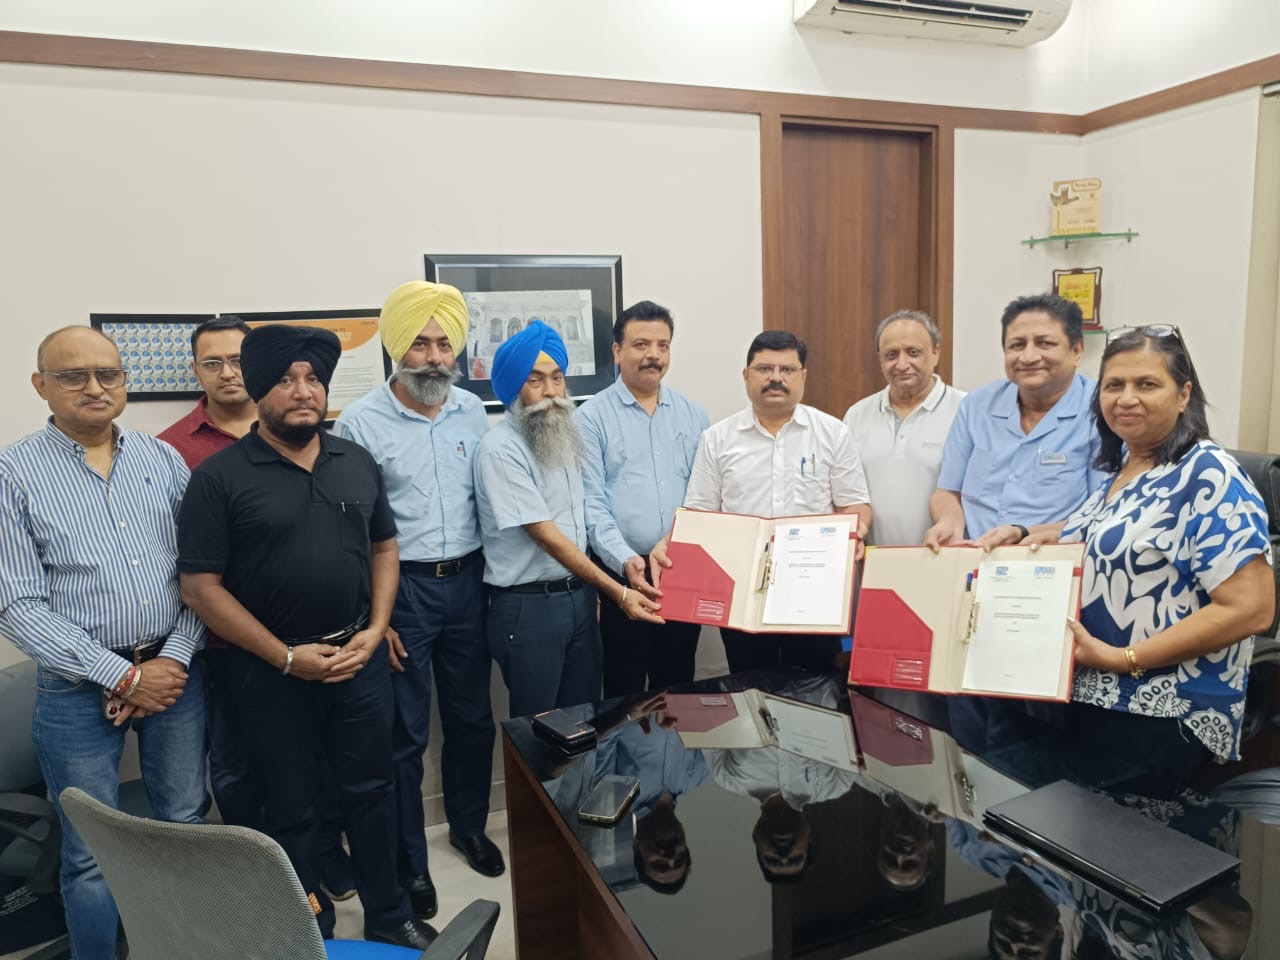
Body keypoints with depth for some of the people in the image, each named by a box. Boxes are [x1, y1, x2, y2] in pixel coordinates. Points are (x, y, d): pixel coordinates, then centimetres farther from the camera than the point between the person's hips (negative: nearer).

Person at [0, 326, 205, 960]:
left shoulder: (163, 459, 4)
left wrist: (175, 658, -8)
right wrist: (122, 675, -12)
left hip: (174, 671, 3)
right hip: (78, 690, -3)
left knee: (185, 826, 16)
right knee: (91, 853, 10)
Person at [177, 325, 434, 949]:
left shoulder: (357, 462, 3)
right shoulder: (220, 476, -10)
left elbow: (384, 549, 9)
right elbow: (201, 587, -10)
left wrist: (375, 631, -4)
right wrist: (286, 657, -13)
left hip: (359, 661, 3)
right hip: (271, 674, -3)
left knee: (369, 791, 15)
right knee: (290, 810, 13)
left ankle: (389, 916, 35)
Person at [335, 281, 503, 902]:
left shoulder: (473, 411, 4)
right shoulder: (359, 423, -9)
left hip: (467, 582, 4)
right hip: (401, 588, -4)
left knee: (472, 716, 17)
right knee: (405, 733, 7)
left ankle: (469, 825, 40)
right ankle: (408, 861, 26)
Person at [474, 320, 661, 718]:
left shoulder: (565, 436, 8)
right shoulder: (500, 449, -17)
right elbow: (547, 536, -19)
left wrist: (596, 591, 8)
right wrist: (618, 592, -20)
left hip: (580, 596, 7)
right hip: (528, 606, -7)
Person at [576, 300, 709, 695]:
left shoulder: (693, 415, 10)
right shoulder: (592, 416, -3)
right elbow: (591, 502, -10)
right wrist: (625, 559, -22)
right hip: (622, 573, -3)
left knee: (678, 687, 15)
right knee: (624, 689, 8)